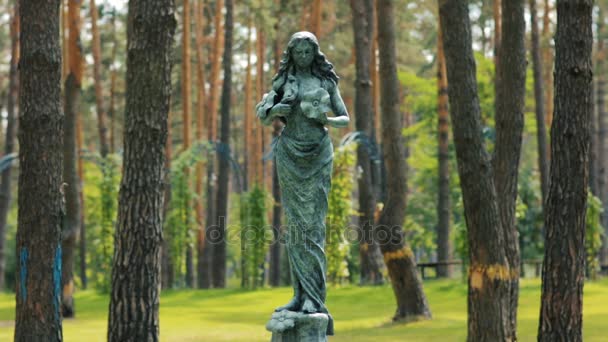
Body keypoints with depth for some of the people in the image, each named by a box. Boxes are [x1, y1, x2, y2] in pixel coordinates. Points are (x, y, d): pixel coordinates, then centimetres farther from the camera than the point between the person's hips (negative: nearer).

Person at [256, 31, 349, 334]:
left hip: (318, 153, -2)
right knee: (296, 222, 0)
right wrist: (276, 109, -15)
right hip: (290, 153, 2)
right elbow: (262, 115, 8)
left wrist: (326, 119, -14)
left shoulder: (326, 81, 5)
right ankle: (302, 294, 4)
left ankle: (314, 297, -11)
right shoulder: (282, 81, 8)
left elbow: (345, 119, 7)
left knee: (313, 222, -9)